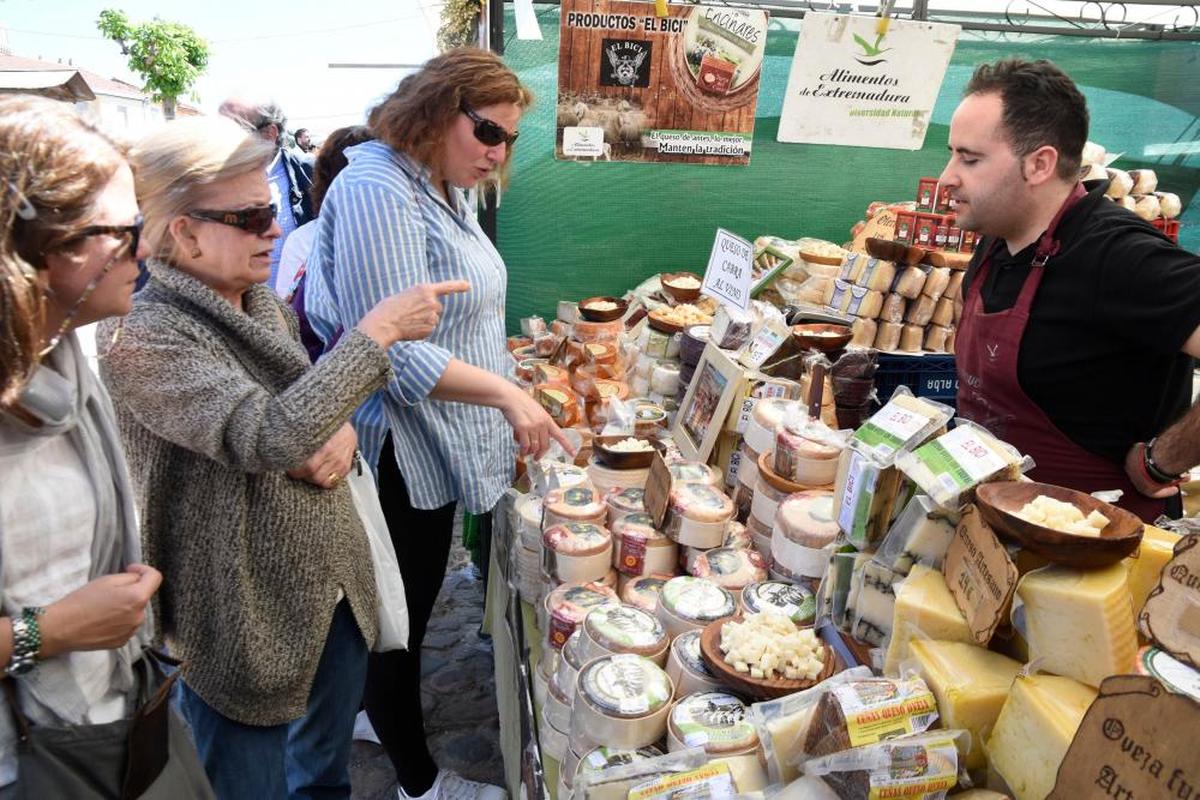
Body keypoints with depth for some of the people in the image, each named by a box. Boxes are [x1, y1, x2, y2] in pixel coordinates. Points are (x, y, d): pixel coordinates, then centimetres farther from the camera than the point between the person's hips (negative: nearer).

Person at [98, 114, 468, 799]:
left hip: (336, 586, 7)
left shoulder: (265, 304, 3)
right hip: (246, 622, -7)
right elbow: (268, 437, -34)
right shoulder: (143, 338, -21)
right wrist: (380, 328, -29)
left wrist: (342, 434, -9)